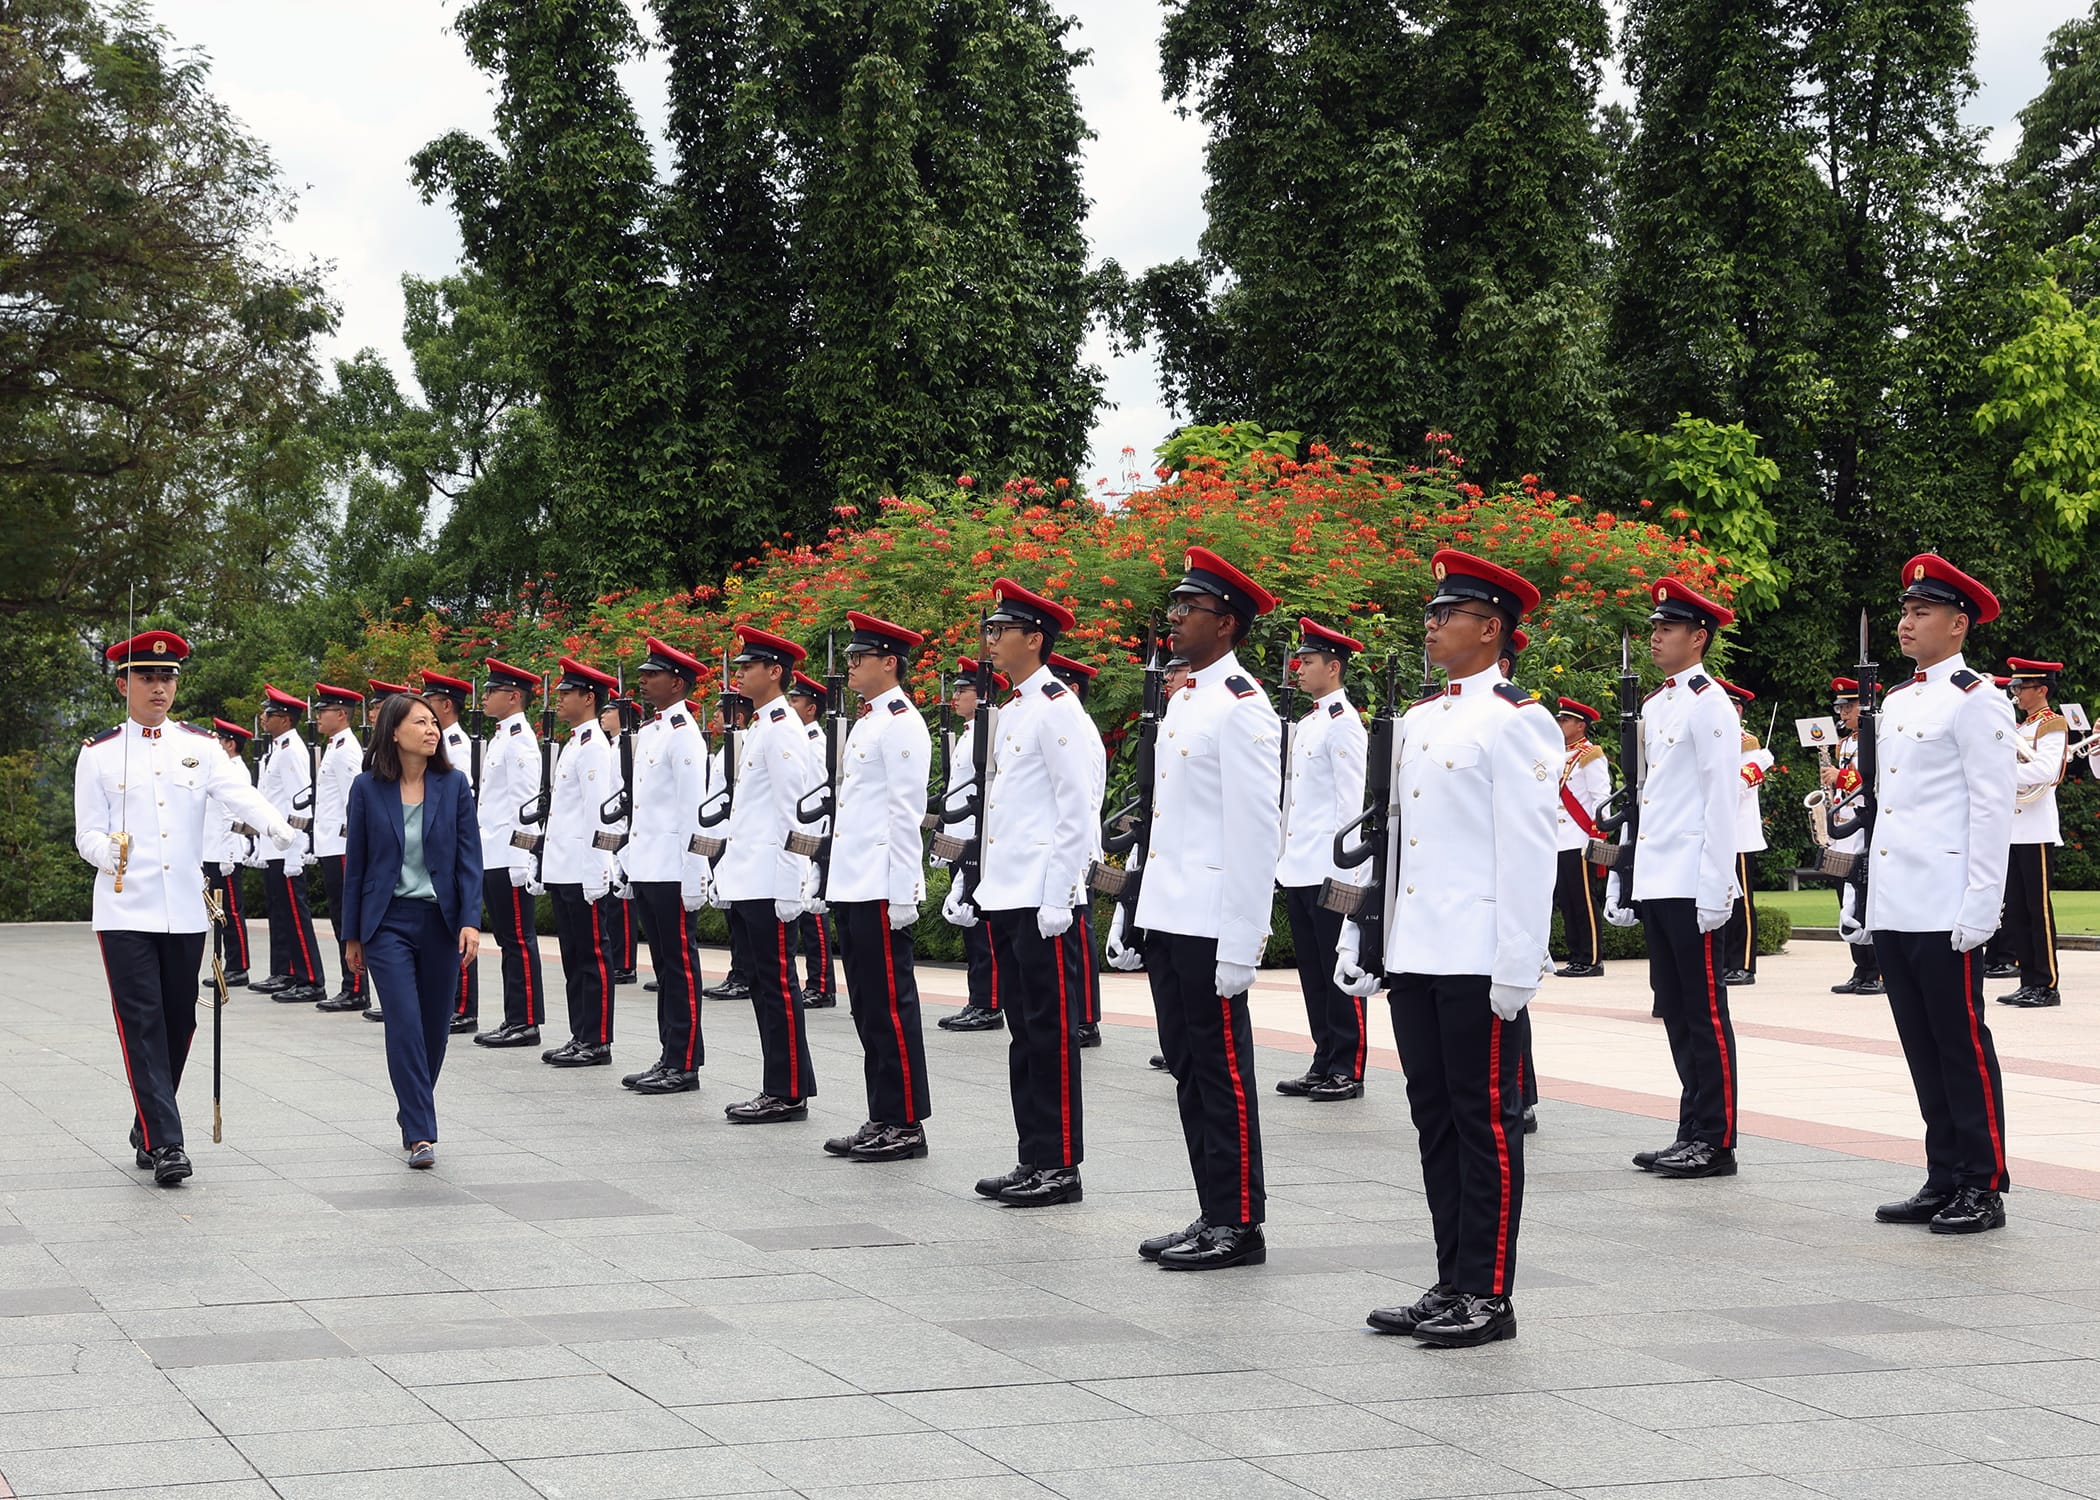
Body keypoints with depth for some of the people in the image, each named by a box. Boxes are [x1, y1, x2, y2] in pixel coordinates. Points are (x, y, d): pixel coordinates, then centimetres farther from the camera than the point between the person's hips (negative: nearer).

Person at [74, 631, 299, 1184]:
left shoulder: (200, 746, 7)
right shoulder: (98, 755, 3)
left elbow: (239, 793, -10)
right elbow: (87, 832, 2)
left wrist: (277, 826, -31)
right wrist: (107, 851, -22)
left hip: (185, 910, 3)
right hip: (126, 911, -3)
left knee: (178, 1024, 10)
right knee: (142, 1027, -9)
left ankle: (148, 1127, 26)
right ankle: (164, 1142, -11)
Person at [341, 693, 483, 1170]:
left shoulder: (453, 784, 1)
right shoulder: (368, 788, -1)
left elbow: (469, 857, 1)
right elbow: (356, 861, 5)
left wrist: (470, 921, -10)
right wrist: (353, 934, 7)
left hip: (441, 920, 2)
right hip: (388, 920, -2)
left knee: (435, 1025, 7)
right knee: (405, 1022, -13)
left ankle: (413, 1111, 30)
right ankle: (422, 1135, -14)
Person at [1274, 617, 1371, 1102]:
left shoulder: (1343, 723, -10)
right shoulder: (1307, 724, 17)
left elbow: (1352, 800, -15)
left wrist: (1347, 871, -18)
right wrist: (1285, 860, 18)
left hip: (1331, 874, -9)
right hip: (1300, 873, 9)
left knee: (1339, 975, -4)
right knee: (1314, 975, 11)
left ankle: (1347, 1071, 0)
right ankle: (1324, 1065, 16)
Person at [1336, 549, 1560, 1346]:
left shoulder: (1517, 722, -8)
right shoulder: (1417, 721, 16)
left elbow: (1528, 851, -13)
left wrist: (1518, 967, -17)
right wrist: (1361, 940, 15)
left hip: (1479, 964, -8)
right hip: (1415, 955, 8)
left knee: (1486, 1123, -1)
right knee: (1436, 1120, 11)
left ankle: (1488, 1297, 5)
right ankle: (1452, 1285, 19)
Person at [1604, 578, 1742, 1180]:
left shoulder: (1710, 705, -10)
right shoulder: (1654, 706, 16)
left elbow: (1721, 805, -14)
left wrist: (1714, 892, -18)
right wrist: (1623, 882, 17)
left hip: (1692, 890, -9)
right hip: (1655, 887, 9)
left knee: (1705, 1014, -4)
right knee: (1676, 1011, 11)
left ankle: (1715, 1143, 0)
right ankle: (1692, 1133, 17)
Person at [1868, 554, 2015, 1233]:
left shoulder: (1977, 701, -8)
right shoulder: (1897, 701, 17)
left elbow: (1992, 809, -12)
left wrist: (1979, 909, -17)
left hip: (1946, 913, -8)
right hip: (1894, 910, 8)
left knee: (1962, 1046, -3)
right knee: (1923, 1050, 11)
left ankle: (1983, 1189, 3)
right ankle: (1944, 1181, 17)